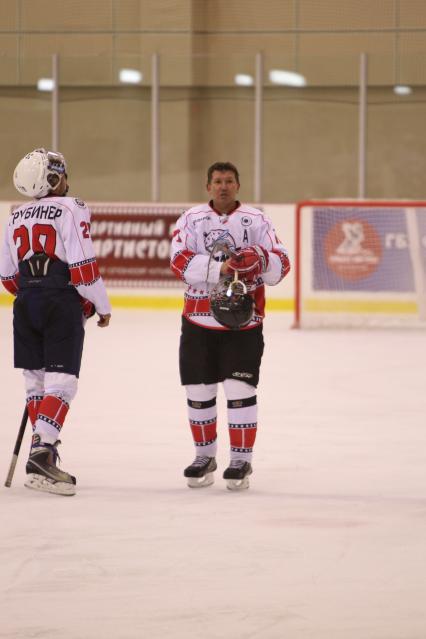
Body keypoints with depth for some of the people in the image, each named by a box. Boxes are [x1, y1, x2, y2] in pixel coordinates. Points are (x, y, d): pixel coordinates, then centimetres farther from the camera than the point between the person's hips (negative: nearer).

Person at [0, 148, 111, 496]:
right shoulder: (71, 210, -8)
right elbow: (83, 267, -14)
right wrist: (101, 307, -2)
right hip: (62, 306, -6)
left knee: (36, 383, 15)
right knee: (61, 383, -8)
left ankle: (42, 455, 20)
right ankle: (41, 452, -23)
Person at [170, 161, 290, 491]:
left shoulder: (256, 220, 3)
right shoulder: (192, 219, 3)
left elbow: (282, 264, -3)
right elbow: (180, 261, -12)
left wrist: (260, 259, -25)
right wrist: (220, 268, -25)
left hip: (244, 320, -2)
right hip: (199, 320, 2)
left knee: (240, 390, -6)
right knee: (199, 391, 9)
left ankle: (241, 460, 4)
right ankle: (205, 457, 25)